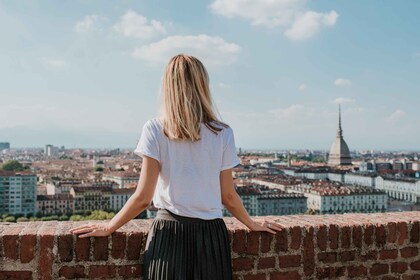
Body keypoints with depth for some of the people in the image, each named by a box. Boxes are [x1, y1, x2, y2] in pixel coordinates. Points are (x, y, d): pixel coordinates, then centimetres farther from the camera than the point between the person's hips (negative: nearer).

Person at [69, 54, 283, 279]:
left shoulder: (155, 130, -7)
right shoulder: (223, 133, -3)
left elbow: (143, 197, -7)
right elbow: (228, 197, 3)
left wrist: (108, 228, 7)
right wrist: (253, 224, 21)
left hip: (169, 232, -1)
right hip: (211, 235, 1)